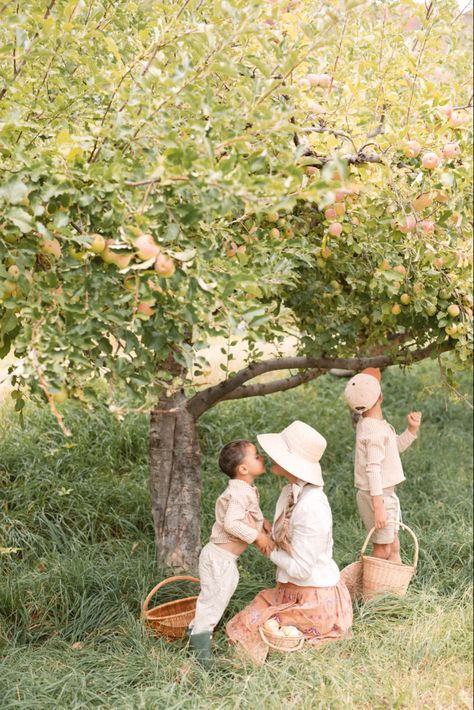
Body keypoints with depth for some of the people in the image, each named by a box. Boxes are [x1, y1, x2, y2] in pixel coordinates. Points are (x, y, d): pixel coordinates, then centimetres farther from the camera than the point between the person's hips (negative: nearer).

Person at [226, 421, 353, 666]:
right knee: (240, 623, 7)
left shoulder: (311, 506, -28)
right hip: (292, 591, 9)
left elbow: (300, 568, -24)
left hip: (315, 600, -9)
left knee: (244, 629, -9)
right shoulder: (290, 492, 2)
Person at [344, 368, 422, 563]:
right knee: (382, 550, -1)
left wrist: (412, 429, 3)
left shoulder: (370, 423, 8)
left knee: (394, 548, 19)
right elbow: (373, 469, -26)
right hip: (378, 496, -10)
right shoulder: (374, 430, -22)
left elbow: (396, 447, 20)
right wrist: (378, 507, -28)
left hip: (386, 494, 10)